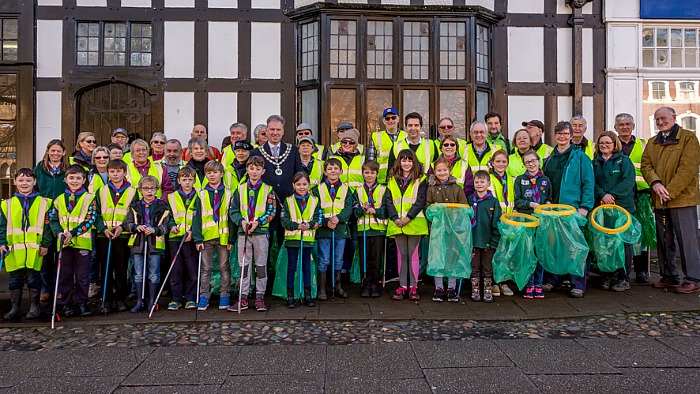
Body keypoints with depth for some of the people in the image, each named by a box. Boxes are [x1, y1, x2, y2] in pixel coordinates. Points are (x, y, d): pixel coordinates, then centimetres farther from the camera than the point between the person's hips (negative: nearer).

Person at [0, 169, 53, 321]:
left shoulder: (43, 202, 3)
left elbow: (47, 225, 1)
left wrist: (45, 244, -4)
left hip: (34, 248, -2)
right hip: (14, 248, 3)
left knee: (33, 277, 2)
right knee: (14, 278, 9)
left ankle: (34, 307, 14)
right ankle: (15, 307, 20)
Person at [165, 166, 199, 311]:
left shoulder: (198, 197, 7)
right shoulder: (172, 197, 11)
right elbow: (169, 216, 11)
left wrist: (192, 231, -12)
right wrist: (172, 226, -9)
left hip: (192, 238, -1)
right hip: (175, 238, 1)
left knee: (192, 269, 1)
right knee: (176, 269, 4)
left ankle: (190, 298, 10)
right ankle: (175, 299, 12)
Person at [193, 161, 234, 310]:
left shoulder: (228, 193, 2)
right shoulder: (201, 194, 4)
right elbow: (197, 217, 1)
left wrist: (231, 238, -4)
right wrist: (198, 238, -7)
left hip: (223, 236, -1)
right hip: (206, 236, 1)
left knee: (224, 267, 7)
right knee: (206, 268, 7)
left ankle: (224, 295, 16)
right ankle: (204, 297, 14)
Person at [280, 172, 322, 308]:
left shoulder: (315, 201, 5)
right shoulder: (288, 201, 2)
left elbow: (318, 219, 0)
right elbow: (284, 221, -4)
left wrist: (309, 225, -20)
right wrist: (297, 226, -20)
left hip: (308, 238, 1)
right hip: (292, 239, -1)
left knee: (307, 266, 9)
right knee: (291, 267, 4)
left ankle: (307, 295, 19)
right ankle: (290, 296, 11)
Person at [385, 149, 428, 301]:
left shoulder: (420, 180, 3)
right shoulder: (393, 180, 12)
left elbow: (420, 201, -5)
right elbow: (388, 201, 6)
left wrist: (408, 218, -14)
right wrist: (395, 218, -8)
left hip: (414, 223, -3)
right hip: (397, 224, 3)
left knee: (413, 254, 2)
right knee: (402, 255, 8)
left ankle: (413, 287, 8)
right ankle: (402, 286, 13)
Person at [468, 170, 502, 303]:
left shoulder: (493, 201, 0)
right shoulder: (469, 200, 3)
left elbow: (497, 222, -1)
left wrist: (494, 241, -7)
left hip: (488, 240, -1)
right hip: (473, 240, 1)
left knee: (487, 268, 9)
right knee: (474, 267, 8)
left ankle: (488, 291, 18)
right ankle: (475, 291, 18)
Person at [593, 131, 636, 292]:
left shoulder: (624, 160, 4)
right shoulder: (595, 162, 13)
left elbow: (628, 181, -8)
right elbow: (592, 182, 4)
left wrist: (612, 194, -16)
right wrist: (602, 195, -13)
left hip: (622, 206, -3)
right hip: (601, 207, 3)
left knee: (623, 241, -1)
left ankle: (623, 277, 6)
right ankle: (609, 275, 11)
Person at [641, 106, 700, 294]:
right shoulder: (652, 142, 17)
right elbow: (646, 164, 6)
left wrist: (670, 191, -16)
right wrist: (655, 183, -14)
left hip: (682, 198, -6)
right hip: (659, 200, 6)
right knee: (664, 240, 11)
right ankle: (669, 276, 20)